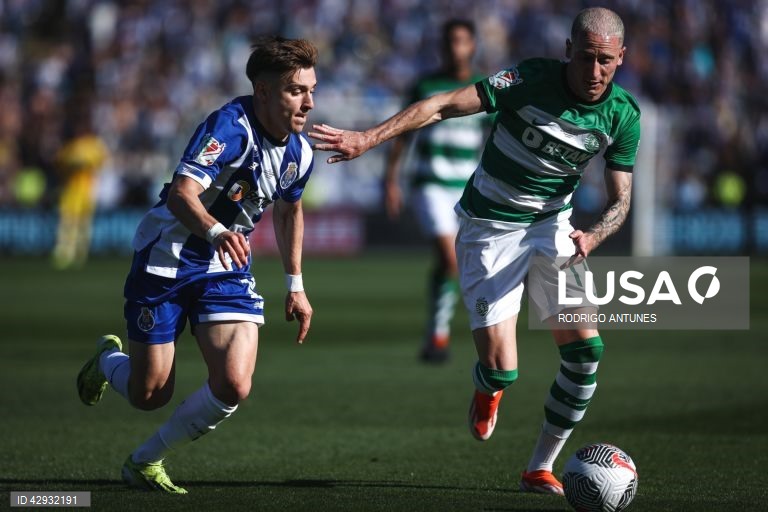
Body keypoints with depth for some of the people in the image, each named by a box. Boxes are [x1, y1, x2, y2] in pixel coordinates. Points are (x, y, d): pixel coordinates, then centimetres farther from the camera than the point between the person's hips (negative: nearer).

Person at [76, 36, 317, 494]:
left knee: (234, 386, -15)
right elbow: (181, 194, -38)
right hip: (166, 261, -5)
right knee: (149, 395, 2)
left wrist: (296, 285, 20)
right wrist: (216, 231, -58)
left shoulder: (300, 153, -2)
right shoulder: (230, 126, -25)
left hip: (227, 268, 5)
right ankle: (109, 359, 41)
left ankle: (146, 462, 8)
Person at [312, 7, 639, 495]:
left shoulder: (623, 115, -9)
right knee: (501, 369, -13)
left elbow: (620, 199, -2)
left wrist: (590, 238, -25)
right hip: (490, 229, -4)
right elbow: (446, 105, -27)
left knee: (585, 348, -6)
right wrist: (369, 138, -36)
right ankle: (487, 391, 28)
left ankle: (541, 468, 12)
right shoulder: (533, 80, -23)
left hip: (553, 225, 4)